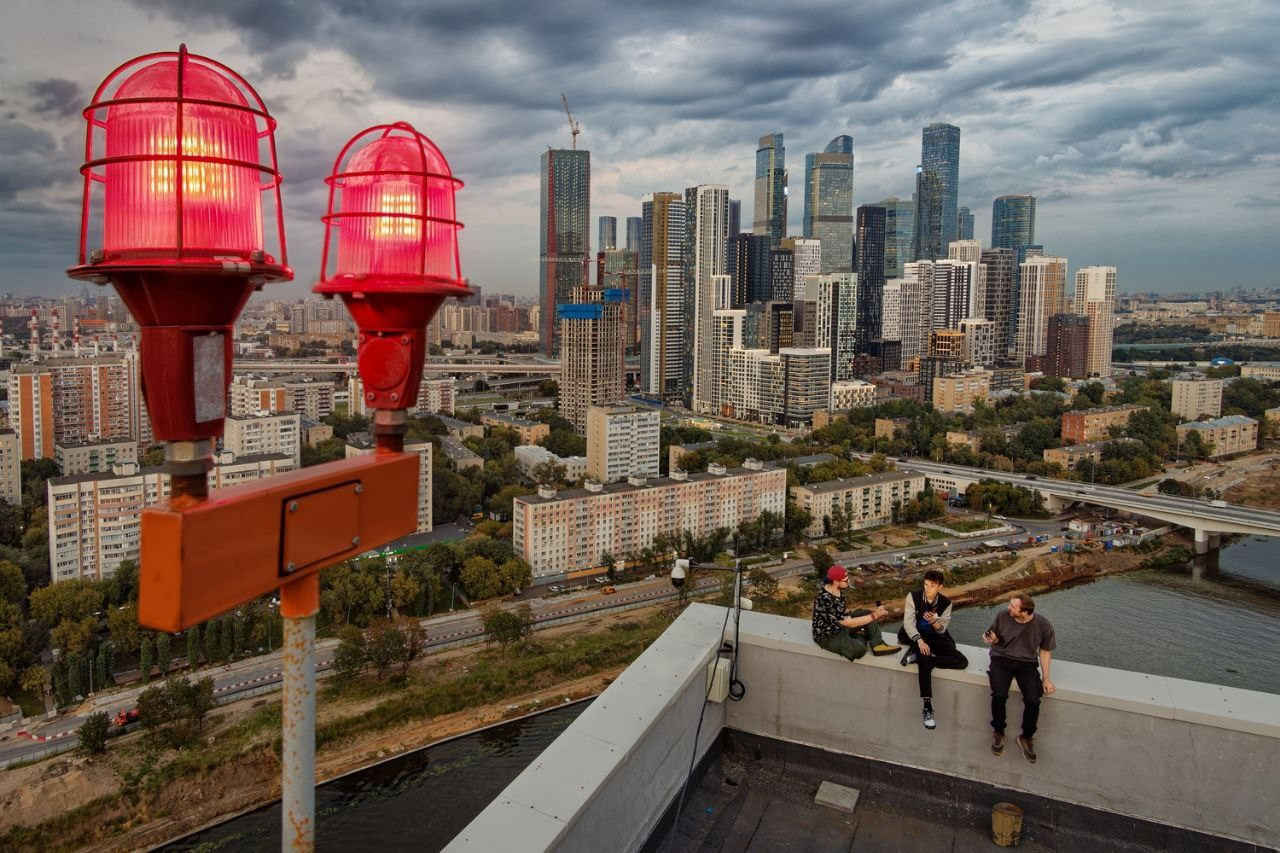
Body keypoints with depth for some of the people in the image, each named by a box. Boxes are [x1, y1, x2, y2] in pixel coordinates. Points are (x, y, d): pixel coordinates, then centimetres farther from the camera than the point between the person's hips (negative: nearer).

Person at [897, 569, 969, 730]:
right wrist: (919, 640, -33)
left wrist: (934, 621, -30)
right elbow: (908, 621, -17)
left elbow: (941, 630, -6)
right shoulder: (913, 596, -9)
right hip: (914, 635, -3)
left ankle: (918, 656, -18)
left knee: (962, 662, -18)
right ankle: (927, 708, -35)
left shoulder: (946, 603, -3)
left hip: (934, 637, 4)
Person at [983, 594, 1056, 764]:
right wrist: (991, 639, -16)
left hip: (1026, 664, 0)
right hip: (1001, 660, 0)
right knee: (999, 695, -27)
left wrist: (1046, 678, -1)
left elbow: (1045, 652, 6)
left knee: (1033, 700, -24)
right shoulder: (1002, 616, -9)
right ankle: (999, 733, -1)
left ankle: (1027, 737, 4)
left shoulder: (1043, 626, -9)